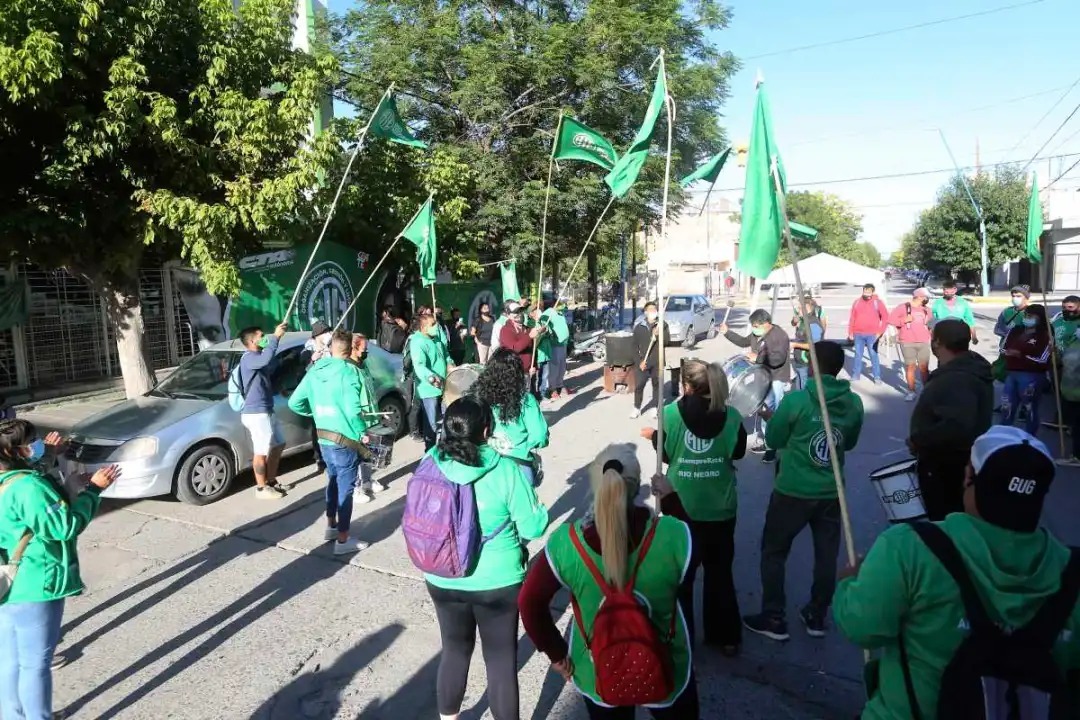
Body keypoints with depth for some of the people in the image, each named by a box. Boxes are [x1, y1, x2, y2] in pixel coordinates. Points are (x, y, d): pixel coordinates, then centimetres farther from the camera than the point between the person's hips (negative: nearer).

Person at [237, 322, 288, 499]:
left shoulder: (257, 357, 16)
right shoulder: (248, 358, -17)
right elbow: (265, 359, -38)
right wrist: (275, 337, -33)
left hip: (265, 411, 11)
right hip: (256, 413, -11)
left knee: (278, 445, 18)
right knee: (261, 452, -2)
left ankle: (271, 481, 29)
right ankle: (262, 488, 9)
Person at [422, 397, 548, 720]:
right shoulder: (505, 470, -21)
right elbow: (533, 527, -13)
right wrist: (537, 507, 6)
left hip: (442, 580, 4)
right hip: (497, 582, -4)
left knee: (454, 650, 24)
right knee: (501, 659, 13)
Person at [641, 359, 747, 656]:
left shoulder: (671, 414, -13)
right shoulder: (731, 416, -8)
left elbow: (666, 455, -4)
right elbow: (738, 452, 3)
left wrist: (653, 436, 14)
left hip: (681, 507, -2)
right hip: (720, 509, 2)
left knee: (680, 574, 14)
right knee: (720, 573, 18)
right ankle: (726, 637, 29)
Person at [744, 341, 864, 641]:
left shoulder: (796, 400, -17)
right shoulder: (854, 403, -4)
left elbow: (774, 441, -5)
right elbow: (850, 443, 12)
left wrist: (773, 418, 13)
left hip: (792, 492, -4)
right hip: (832, 492, 4)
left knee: (773, 552, 11)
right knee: (827, 555, 17)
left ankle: (774, 619, 17)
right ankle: (817, 617, 30)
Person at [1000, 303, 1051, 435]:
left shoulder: (1045, 336, -8)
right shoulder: (1015, 331, 10)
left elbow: (1042, 360, -16)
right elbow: (1004, 349, 11)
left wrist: (1021, 355, -12)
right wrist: (1010, 353, -9)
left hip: (1032, 377, -6)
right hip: (1011, 374, 6)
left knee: (1030, 409, 7)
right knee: (1007, 407, 13)